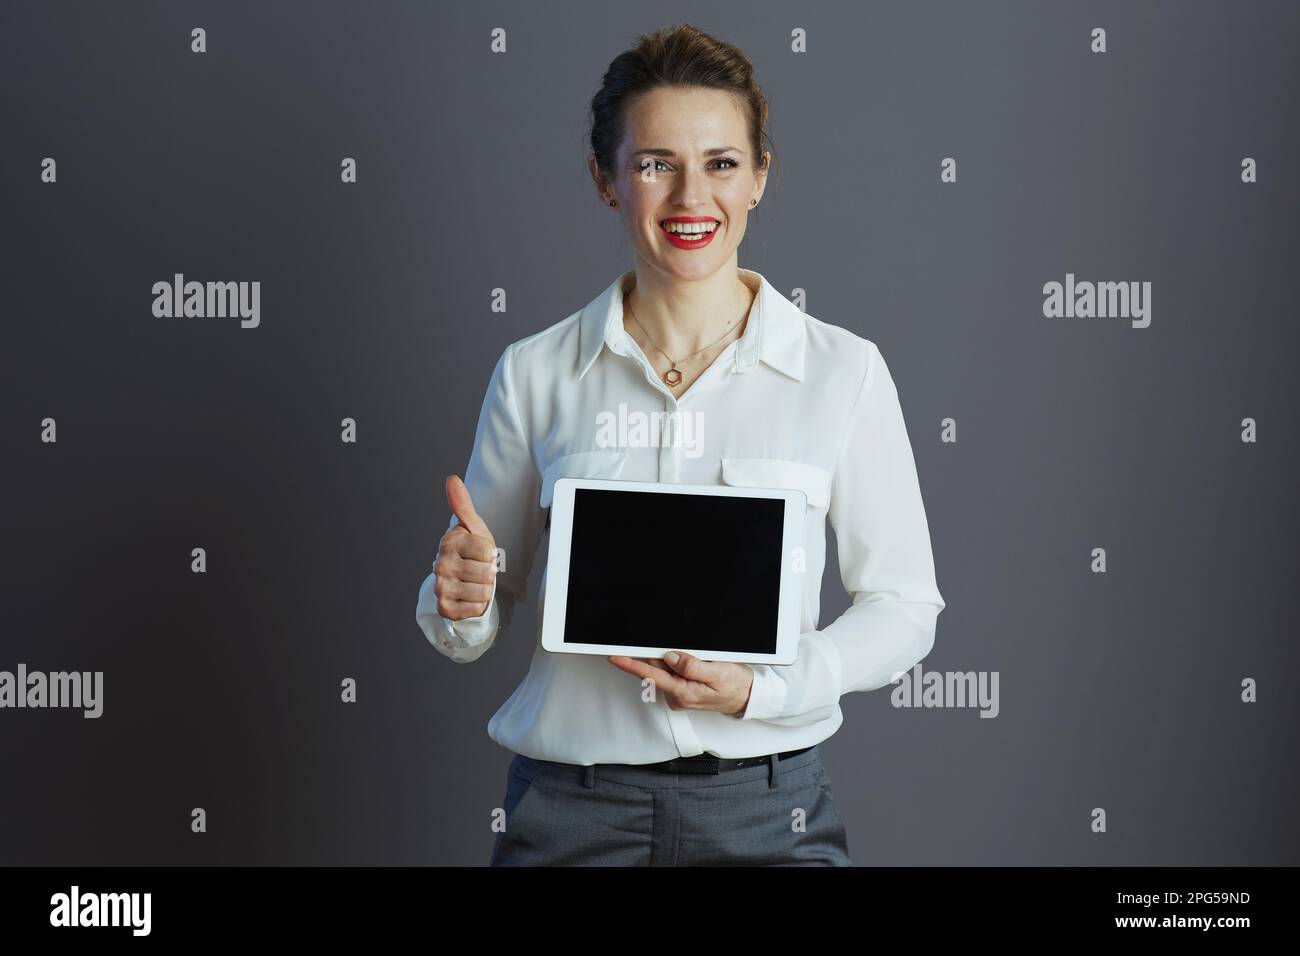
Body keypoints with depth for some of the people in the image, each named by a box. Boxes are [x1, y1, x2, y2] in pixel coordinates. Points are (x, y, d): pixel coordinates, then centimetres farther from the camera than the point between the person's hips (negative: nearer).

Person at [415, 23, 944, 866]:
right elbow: (477, 628, 7)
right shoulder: (535, 373, 0)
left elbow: (905, 607, 0)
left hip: (768, 807, -1)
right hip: (570, 810, 1)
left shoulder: (843, 371, -3)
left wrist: (761, 688, -14)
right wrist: (460, 600, -15)